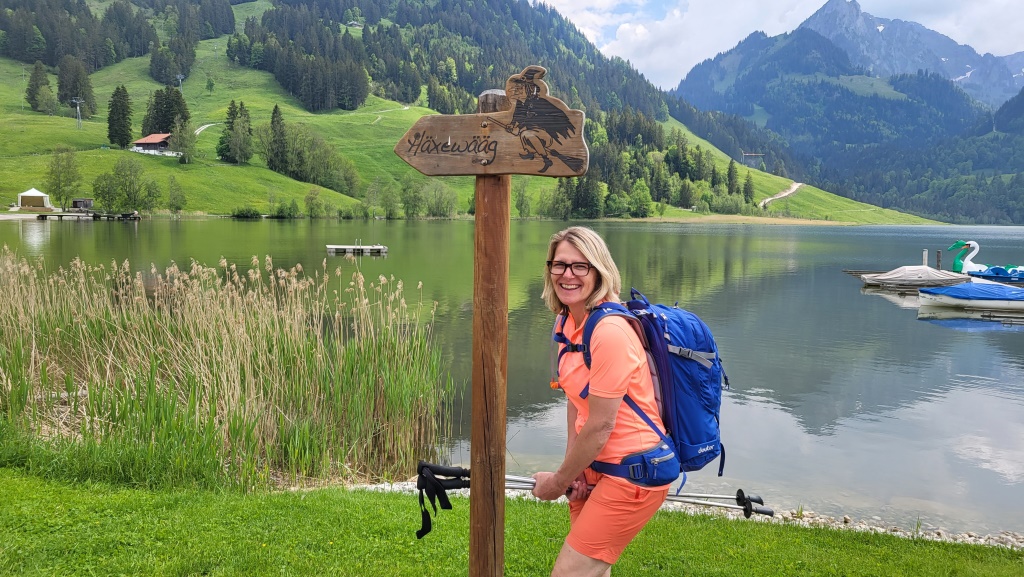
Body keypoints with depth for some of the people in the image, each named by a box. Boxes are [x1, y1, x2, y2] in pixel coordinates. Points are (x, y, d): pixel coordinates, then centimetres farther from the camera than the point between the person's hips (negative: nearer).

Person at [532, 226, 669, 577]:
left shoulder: (609, 332, -24)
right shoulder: (568, 321, 3)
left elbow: (600, 426, -21)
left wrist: (558, 482, -9)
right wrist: (570, 469, -2)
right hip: (593, 464, 8)